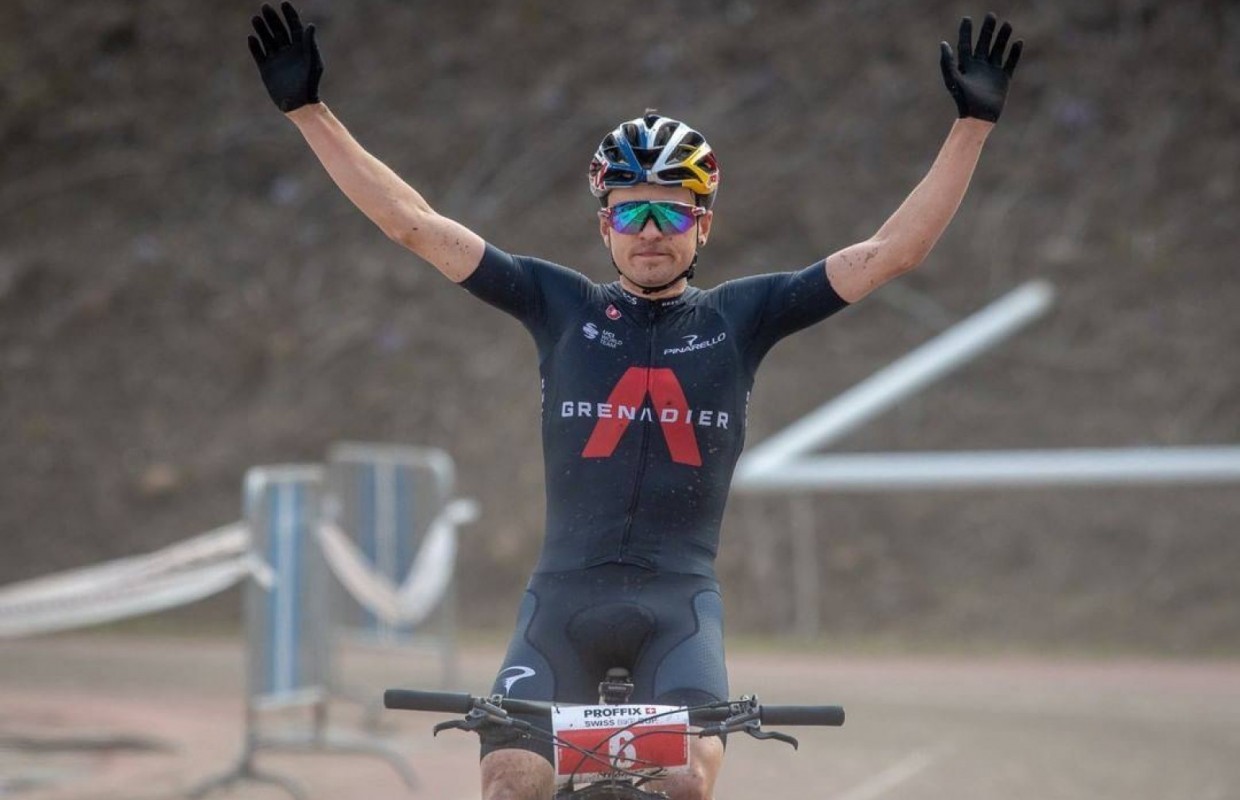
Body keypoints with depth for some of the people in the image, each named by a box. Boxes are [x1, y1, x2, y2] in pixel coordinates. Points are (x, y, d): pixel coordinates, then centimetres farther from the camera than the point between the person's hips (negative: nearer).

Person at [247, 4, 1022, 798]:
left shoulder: (737, 317, 6)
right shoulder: (563, 305, 7)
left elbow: (891, 251, 1)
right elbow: (413, 222, 4)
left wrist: (973, 125, -5)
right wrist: (308, 110, -1)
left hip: (679, 600, -1)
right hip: (565, 592, 1)